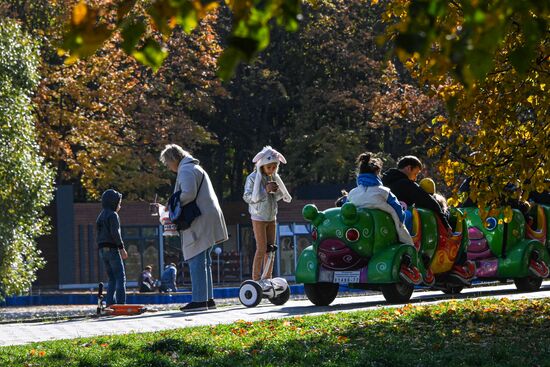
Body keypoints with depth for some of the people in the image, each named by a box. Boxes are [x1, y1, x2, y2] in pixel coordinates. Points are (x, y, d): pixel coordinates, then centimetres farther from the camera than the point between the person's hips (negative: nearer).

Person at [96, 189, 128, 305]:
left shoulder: (101, 216, 19)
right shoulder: (113, 215, -8)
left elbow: (99, 234, 17)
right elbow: (115, 233, -17)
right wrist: (122, 248, -15)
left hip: (102, 250, 8)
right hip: (112, 249, -8)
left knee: (112, 279, 11)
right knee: (120, 277, -9)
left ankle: (110, 303, 3)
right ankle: (121, 303, -18)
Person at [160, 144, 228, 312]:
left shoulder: (186, 170, -8)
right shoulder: (194, 168, 24)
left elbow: (189, 194, -21)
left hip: (200, 222, -11)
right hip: (205, 220, 11)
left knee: (196, 261, -11)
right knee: (204, 262, 13)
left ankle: (199, 300, -14)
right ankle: (208, 298, 15)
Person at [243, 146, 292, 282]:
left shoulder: (274, 178, 7)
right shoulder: (253, 178, -11)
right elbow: (247, 197, -17)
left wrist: (277, 191, -6)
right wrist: (265, 190, -23)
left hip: (271, 217, 6)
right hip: (259, 218, -6)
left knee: (270, 249, 6)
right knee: (262, 249, -10)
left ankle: (268, 278, 12)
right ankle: (256, 279, -6)